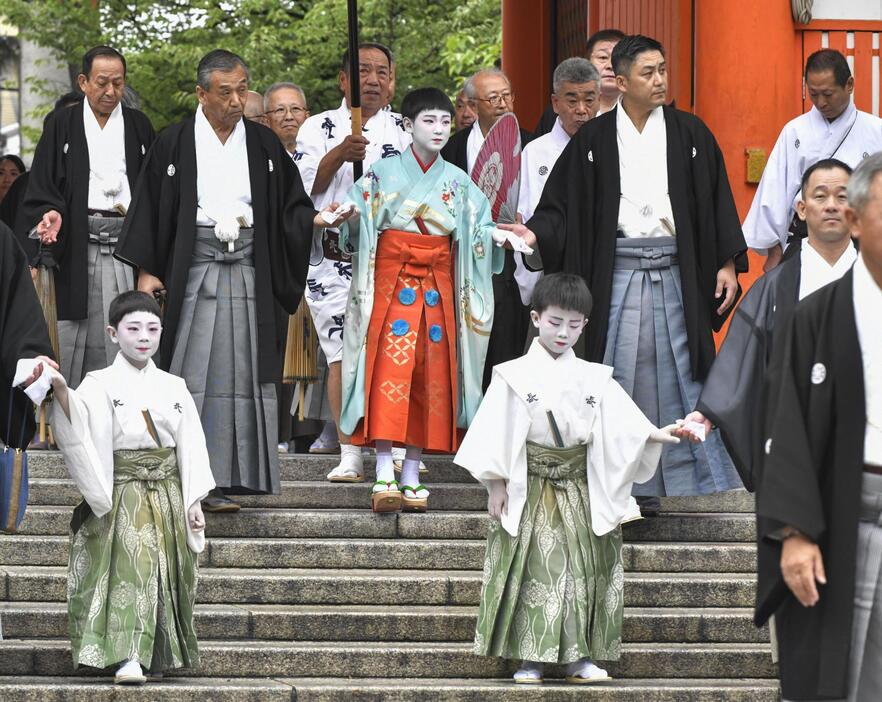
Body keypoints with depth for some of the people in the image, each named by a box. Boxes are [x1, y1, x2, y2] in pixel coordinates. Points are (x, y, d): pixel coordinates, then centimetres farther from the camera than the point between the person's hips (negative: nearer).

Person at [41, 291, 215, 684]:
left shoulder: (174, 388, 11)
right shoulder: (101, 385, -1)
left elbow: (191, 446, 11)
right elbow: (78, 422, -21)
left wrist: (193, 501, 5)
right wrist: (61, 391, -41)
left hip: (167, 496, 4)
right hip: (123, 496, -4)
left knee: (167, 576, 4)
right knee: (129, 569, -15)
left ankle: (162, 657, 12)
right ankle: (127, 657, -20)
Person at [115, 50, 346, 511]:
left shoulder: (263, 144, 11)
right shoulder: (174, 144, 4)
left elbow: (289, 205, 12)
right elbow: (150, 208, 4)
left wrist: (315, 218, -9)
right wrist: (146, 270, -2)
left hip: (248, 273, 2)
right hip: (191, 271, -2)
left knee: (241, 374, -2)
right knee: (192, 374, -7)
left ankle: (218, 481, 1)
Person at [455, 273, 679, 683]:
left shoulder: (594, 379, 9)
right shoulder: (515, 375, -1)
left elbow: (624, 422, 0)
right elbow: (496, 433, -3)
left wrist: (654, 435, -18)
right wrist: (496, 484, -7)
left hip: (581, 490, 3)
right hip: (529, 489, -3)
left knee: (583, 569, 2)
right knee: (534, 570, -5)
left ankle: (580, 657, 7)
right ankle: (530, 659, -2)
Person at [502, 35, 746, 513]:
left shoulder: (689, 133, 6)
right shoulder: (594, 140, 5)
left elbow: (716, 201, 7)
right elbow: (562, 205, 4)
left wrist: (727, 263, 2)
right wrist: (536, 233, -14)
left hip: (676, 271, 0)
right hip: (618, 271, 0)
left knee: (680, 371, 1)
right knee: (624, 373, 1)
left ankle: (693, 470, 7)